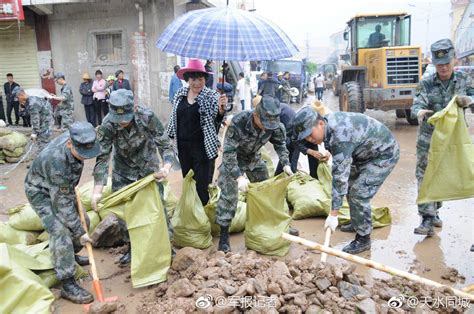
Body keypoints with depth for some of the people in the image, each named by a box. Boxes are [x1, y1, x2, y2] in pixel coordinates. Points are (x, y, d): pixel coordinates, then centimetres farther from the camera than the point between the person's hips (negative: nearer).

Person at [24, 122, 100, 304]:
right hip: (41, 191, -8)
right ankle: (68, 285, -14)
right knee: (60, 232, -19)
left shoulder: (74, 138, -20)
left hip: (61, 188, 8)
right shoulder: (57, 162, -41)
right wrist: (79, 233, -27)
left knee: (81, 219, 12)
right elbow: (62, 204, -33)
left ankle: (72, 255, 36)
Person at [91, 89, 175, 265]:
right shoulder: (107, 126, -26)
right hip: (123, 171, 1)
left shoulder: (147, 117, -29)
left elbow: (164, 145, -25)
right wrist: (97, 191, -33)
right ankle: (132, 247, 26)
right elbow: (102, 159, -25)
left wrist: (167, 166, -45)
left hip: (149, 168, -1)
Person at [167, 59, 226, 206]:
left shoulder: (211, 96, -9)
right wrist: (170, 136, 18)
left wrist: (221, 109, -33)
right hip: (183, 147, 5)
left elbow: (217, 121, -13)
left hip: (203, 147, -5)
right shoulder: (180, 93, 4)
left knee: (202, 186, -1)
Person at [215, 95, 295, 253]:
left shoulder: (274, 124, -23)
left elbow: (280, 143, -4)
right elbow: (228, 153, -36)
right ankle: (224, 236, 1)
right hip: (233, 159, -4)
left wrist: (286, 164, -16)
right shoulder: (238, 122, -38)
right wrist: (239, 177, -44)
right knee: (229, 195, -11)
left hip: (254, 158, 5)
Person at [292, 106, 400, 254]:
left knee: (359, 194, -15)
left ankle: (363, 239, 0)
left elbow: (340, 175, -38)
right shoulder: (328, 122, -10)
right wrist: (330, 153, 0)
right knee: (351, 187, 15)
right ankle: (357, 224, 35)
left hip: (384, 154, -10)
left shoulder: (340, 135, -37)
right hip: (366, 152, 10)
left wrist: (333, 214, -36)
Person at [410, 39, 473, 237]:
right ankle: (427, 220, -7)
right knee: (425, 176, -8)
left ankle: (434, 211, 29)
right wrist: (419, 112, -40)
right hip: (428, 138, -2)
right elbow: (417, 105, -16)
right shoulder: (426, 84, -4)